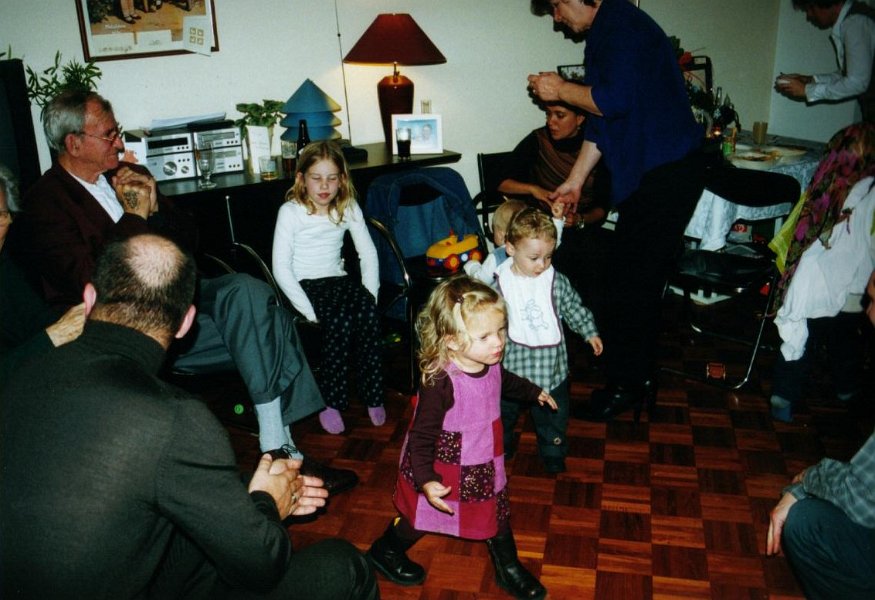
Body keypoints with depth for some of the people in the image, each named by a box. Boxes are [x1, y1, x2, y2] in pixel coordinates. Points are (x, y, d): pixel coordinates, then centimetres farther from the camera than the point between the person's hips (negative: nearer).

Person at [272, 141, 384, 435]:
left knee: (368, 314, -28)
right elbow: (281, 268, -13)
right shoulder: (291, 212, -8)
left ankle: (373, 396, -16)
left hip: (339, 280, 4)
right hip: (305, 285, -4)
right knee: (340, 321, -32)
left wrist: (370, 295, -9)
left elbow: (368, 253, 6)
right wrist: (310, 311, -22)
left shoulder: (348, 208, 5)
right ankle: (330, 401, -16)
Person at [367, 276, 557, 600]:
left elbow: (507, 382, 14)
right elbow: (421, 436, -30)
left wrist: (534, 392, 29)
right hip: (443, 470, -6)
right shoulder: (440, 383, -36)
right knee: (421, 517, 18)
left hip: (485, 465, 6)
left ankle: (509, 568, 45)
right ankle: (385, 552, 47)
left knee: (497, 513, 20)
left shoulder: (491, 365, -13)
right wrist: (425, 481, -39)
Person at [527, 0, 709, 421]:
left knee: (628, 283, -5)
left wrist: (562, 90, -8)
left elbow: (615, 100, -25)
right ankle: (641, 380, 27)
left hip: (666, 174, -10)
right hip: (649, 173, 10)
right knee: (642, 281, 15)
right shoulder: (604, 34, 19)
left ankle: (624, 386, 8)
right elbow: (601, 119, 22)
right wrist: (574, 181, 21)